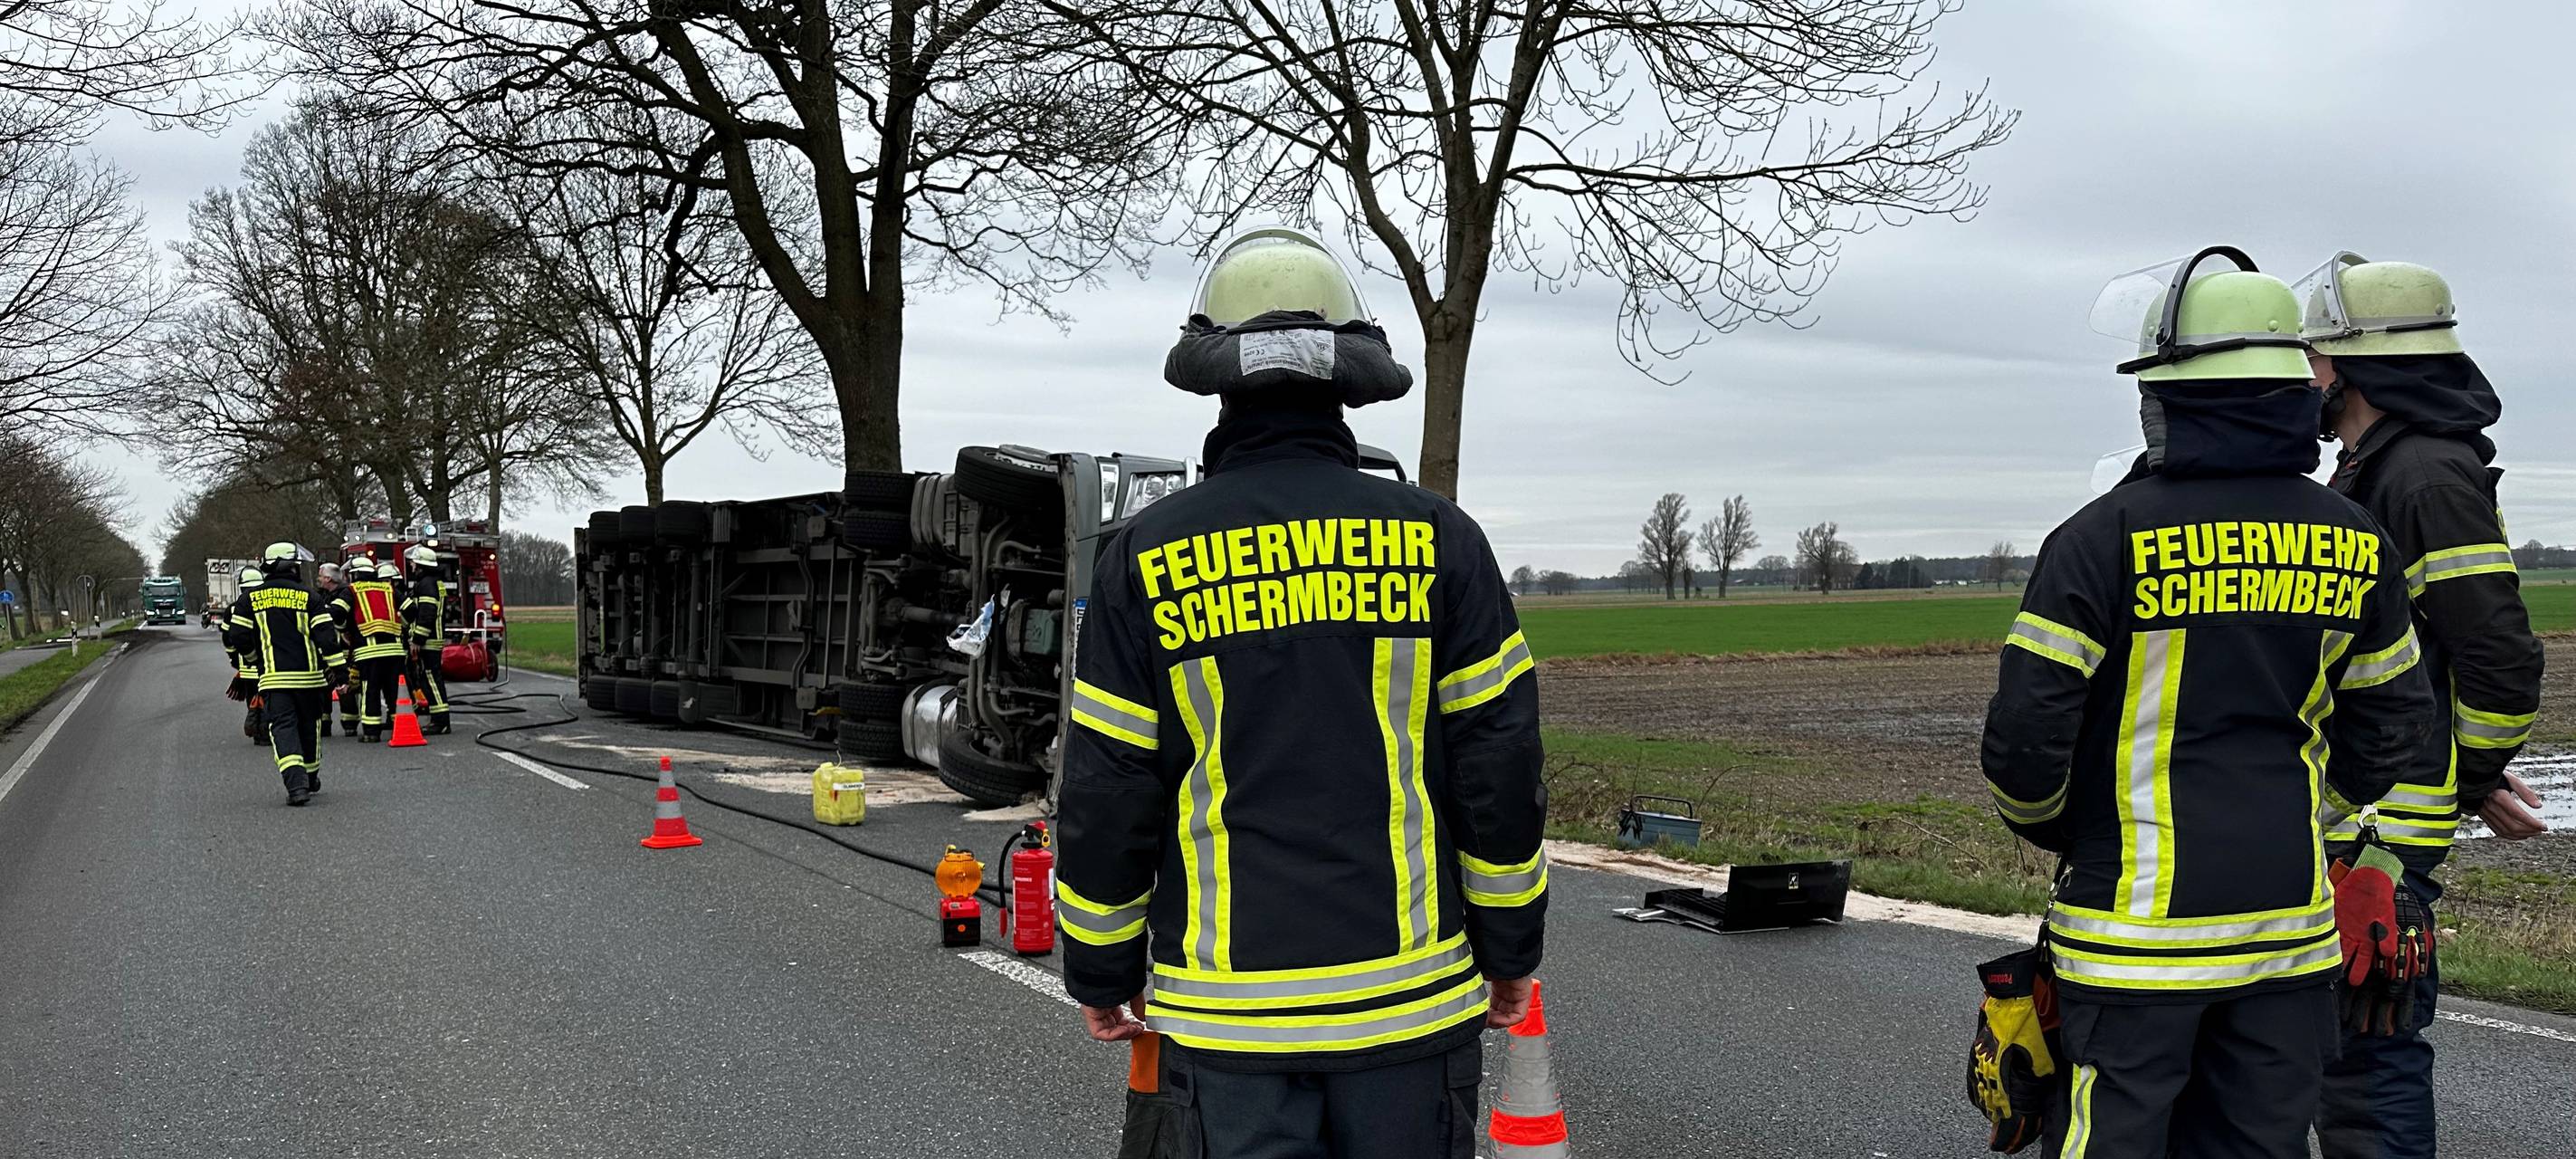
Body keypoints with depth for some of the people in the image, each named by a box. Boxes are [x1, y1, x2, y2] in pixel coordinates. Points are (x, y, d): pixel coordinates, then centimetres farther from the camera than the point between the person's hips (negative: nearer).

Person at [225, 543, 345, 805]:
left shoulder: (250, 599, 3)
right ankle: (311, 779, 30)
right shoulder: (309, 597, -1)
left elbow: (237, 638, 2)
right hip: (308, 675, 0)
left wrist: (255, 653, 23)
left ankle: (296, 783, -22)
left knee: (283, 727, -4)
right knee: (309, 725, 17)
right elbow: (326, 636, -7)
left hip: (273, 677, 0)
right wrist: (339, 669, -2)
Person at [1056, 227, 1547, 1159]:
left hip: (1225, 1008, 0)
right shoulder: (1437, 539, -3)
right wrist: (1510, 949, 10)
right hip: (1409, 997, 0)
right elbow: (1499, 768, -2)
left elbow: (1106, 794, 0)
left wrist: (1101, 972, 12)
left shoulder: (1146, 557, -2)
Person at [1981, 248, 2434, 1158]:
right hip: (2290, 923, 5)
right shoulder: (2352, 544, 4)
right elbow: (2391, 717, 15)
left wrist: (2048, 828, 6)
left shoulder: (2106, 537, -13)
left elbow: (2025, 732, -14)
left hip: (2137, 915, -5)